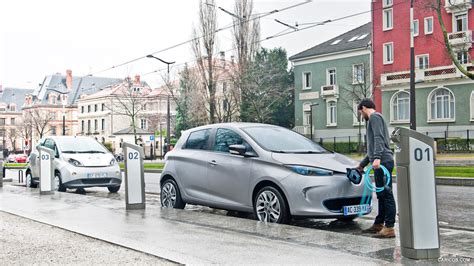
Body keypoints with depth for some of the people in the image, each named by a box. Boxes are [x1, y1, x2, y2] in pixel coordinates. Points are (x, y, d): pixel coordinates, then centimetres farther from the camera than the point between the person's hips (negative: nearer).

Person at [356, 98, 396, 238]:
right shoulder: (374, 119, 29)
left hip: (383, 161, -10)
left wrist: (377, 158, -28)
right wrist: (362, 164, 40)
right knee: (381, 195, 13)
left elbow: (379, 139, -18)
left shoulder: (375, 117, -1)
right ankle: (379, 224, 20)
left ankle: (389, 228, -10)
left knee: (386, 194, -10)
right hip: (381, 163, 10)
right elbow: (372, 147, 35)